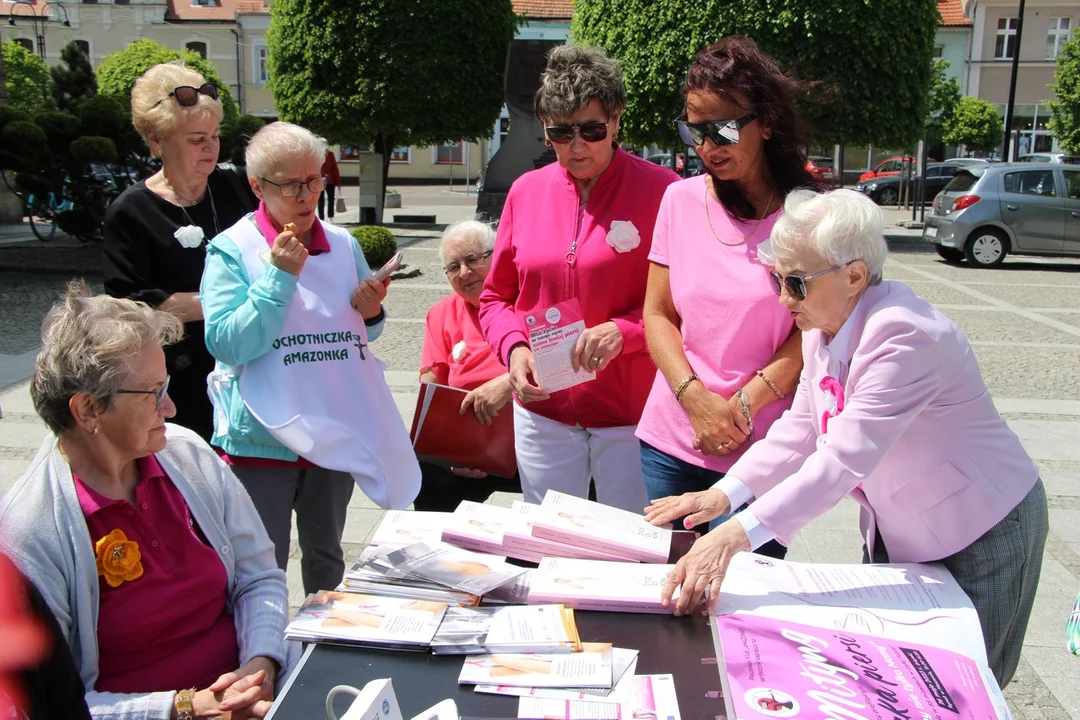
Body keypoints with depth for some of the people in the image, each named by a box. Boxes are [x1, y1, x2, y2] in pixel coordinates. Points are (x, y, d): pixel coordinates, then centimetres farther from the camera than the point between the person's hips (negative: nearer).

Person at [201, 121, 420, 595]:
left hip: (336, 432, 4)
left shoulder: (343, 245, 4)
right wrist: (278, 277, -22)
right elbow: (226, 345, -18)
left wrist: (370, 313, -8)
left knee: (327, 560, 21)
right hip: (262, 437, -4)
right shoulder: (232, 249, -8)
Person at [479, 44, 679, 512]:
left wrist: (623, 332, -20)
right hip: (542, 411, 4)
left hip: (632, 418, -3)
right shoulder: (526, 191, 6)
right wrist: (513, 347, -6)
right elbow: (496, 297, 13)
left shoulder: (662, 190, -7)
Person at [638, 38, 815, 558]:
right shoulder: (682, 199, 4)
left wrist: (742, 406, -12)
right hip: (671, 441, 3)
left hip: (759, 452, -3)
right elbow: (657, 314, 5)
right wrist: (697, 401, -7)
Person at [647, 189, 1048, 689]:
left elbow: (845, 459, -42)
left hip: (977, 535, -7)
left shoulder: (905, 336, -33)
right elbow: (801, 426, 0)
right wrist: (724, 494, -12)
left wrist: (734, 536, -49)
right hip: (896, 532, 8)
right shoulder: (823, 326, -6)